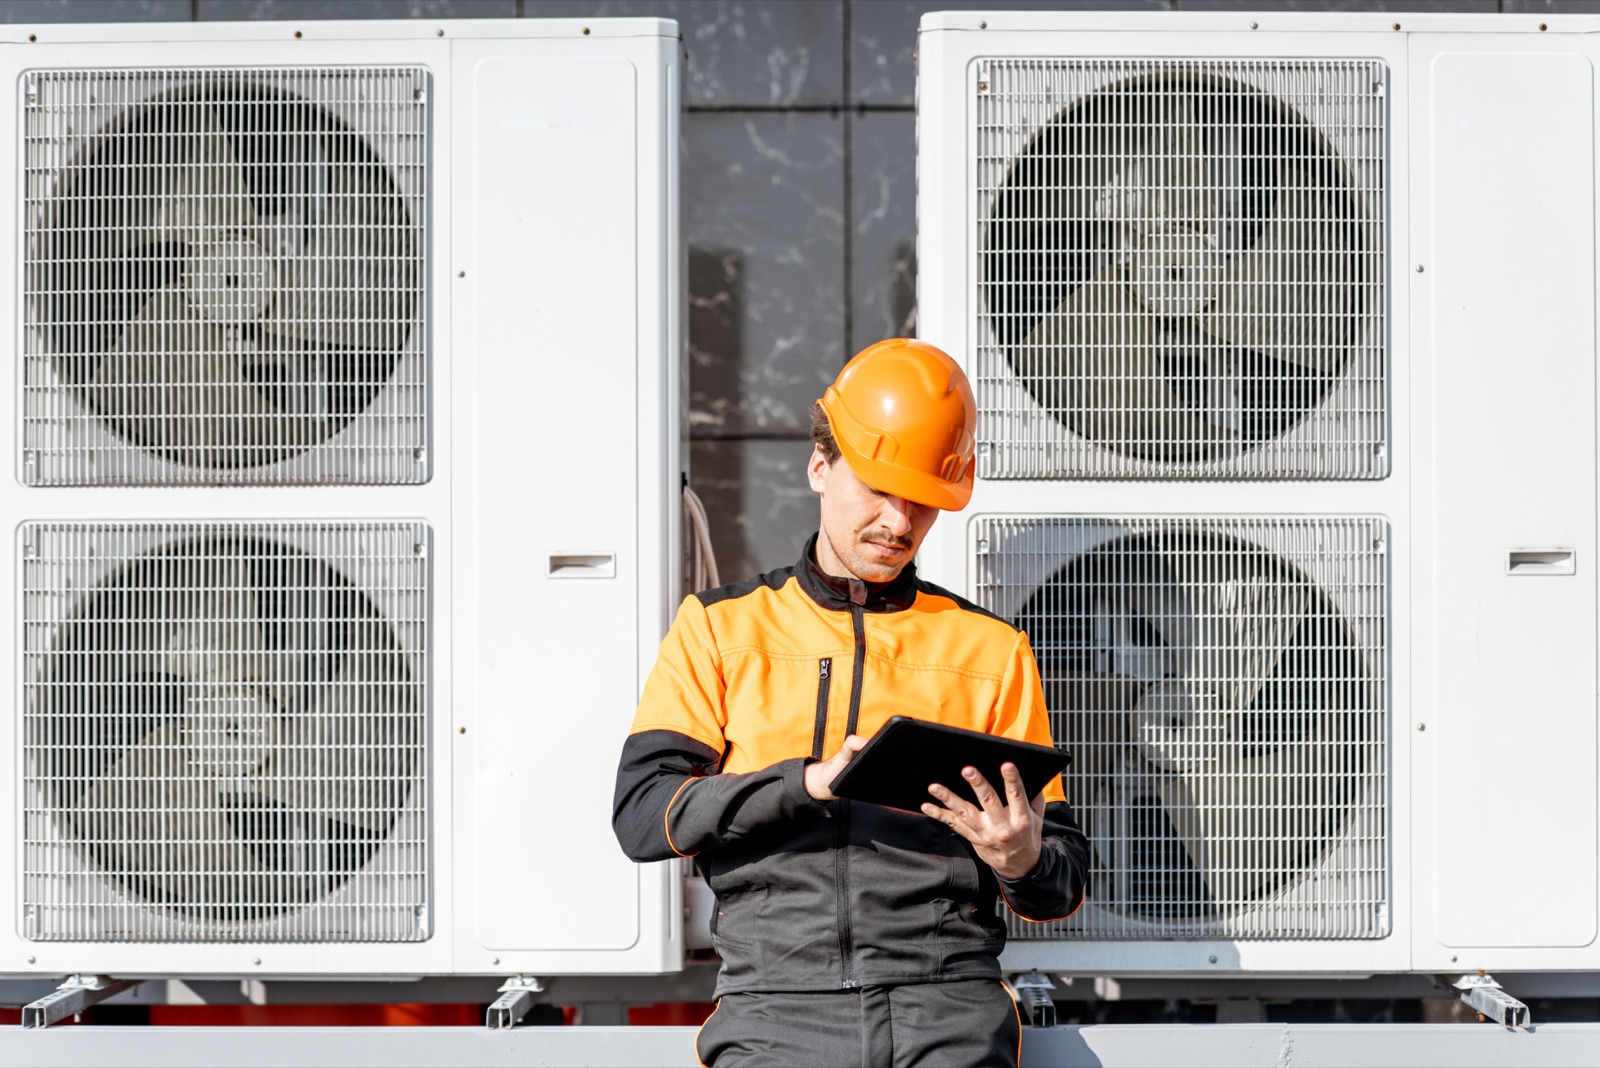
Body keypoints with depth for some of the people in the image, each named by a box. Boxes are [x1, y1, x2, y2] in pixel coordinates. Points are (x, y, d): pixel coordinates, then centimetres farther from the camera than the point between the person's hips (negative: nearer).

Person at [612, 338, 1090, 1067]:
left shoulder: (990, 648, 18)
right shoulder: (720, 628, 16)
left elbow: (1063, 887, 18)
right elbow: (642, 815, 1)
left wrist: (1024, 861, -6)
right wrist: (811, 781, -11)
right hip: (777, 1008, -1)